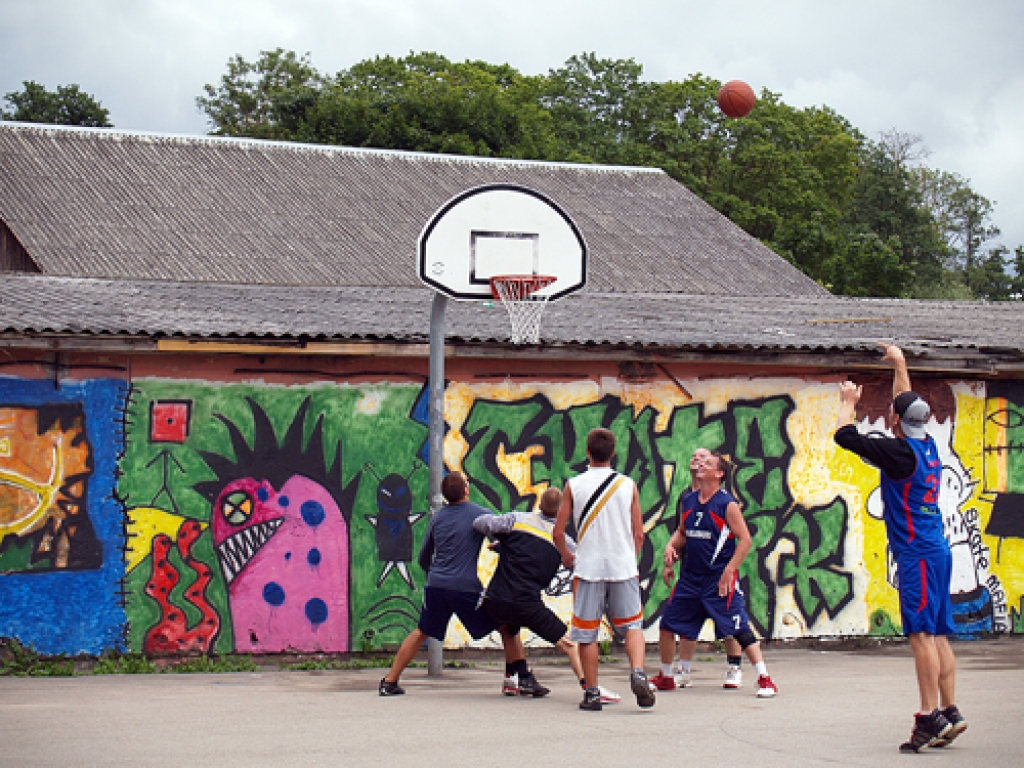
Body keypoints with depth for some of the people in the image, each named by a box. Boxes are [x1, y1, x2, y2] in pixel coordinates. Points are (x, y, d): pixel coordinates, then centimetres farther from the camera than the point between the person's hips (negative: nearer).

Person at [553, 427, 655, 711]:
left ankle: (592, 693, 9)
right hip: (624, 566, 1)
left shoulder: (573, 485, -2)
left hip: (588, 568, -1)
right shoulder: (627, 485, 1)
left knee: (586, 633, 8)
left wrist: (566, 557, 19)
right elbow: (639, 534, 4)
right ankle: (638, 674, -12)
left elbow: (558, 533, 0)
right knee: (632, 625, 12)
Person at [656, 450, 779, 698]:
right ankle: (665, 676, 28)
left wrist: (729, 571, -17)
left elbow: (745, 540, -11)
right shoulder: (689, 501, 8)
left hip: (719, 578, -7)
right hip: (690, 575, 7)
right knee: (668, 625, 10)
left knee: (739, 629, -12)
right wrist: (671, 547, 3)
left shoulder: (727, 504, -10)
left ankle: (765, 679, -9)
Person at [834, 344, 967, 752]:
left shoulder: (899, 452, -14)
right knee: (937, 635, 9)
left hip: (917, 554, -9)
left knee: (921, 634, -10)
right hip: (935, 550, 9)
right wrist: (900, 365, 38)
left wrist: (849, 401, 5)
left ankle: (930, 716, -12)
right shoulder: (928, 447, 9)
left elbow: (846, 436, -13)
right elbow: (910, 405, 28)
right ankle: (949, 712, 10)